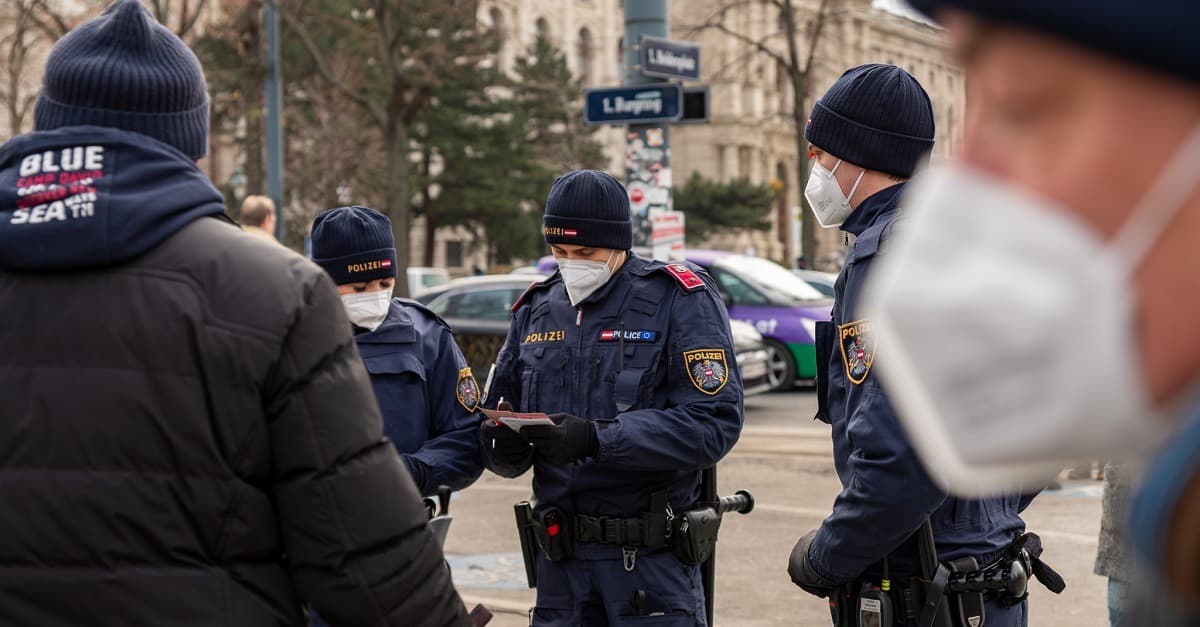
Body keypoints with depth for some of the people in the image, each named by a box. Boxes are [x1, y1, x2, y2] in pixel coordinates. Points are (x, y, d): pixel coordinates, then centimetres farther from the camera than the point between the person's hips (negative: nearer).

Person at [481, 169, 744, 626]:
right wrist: (503, 442, -10)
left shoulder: (681, 301, -6)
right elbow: (499, 411, 15)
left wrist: (598, 439, -24)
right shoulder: (536, 309, 11)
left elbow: (715, 422, -17)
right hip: (560, 558, 5)